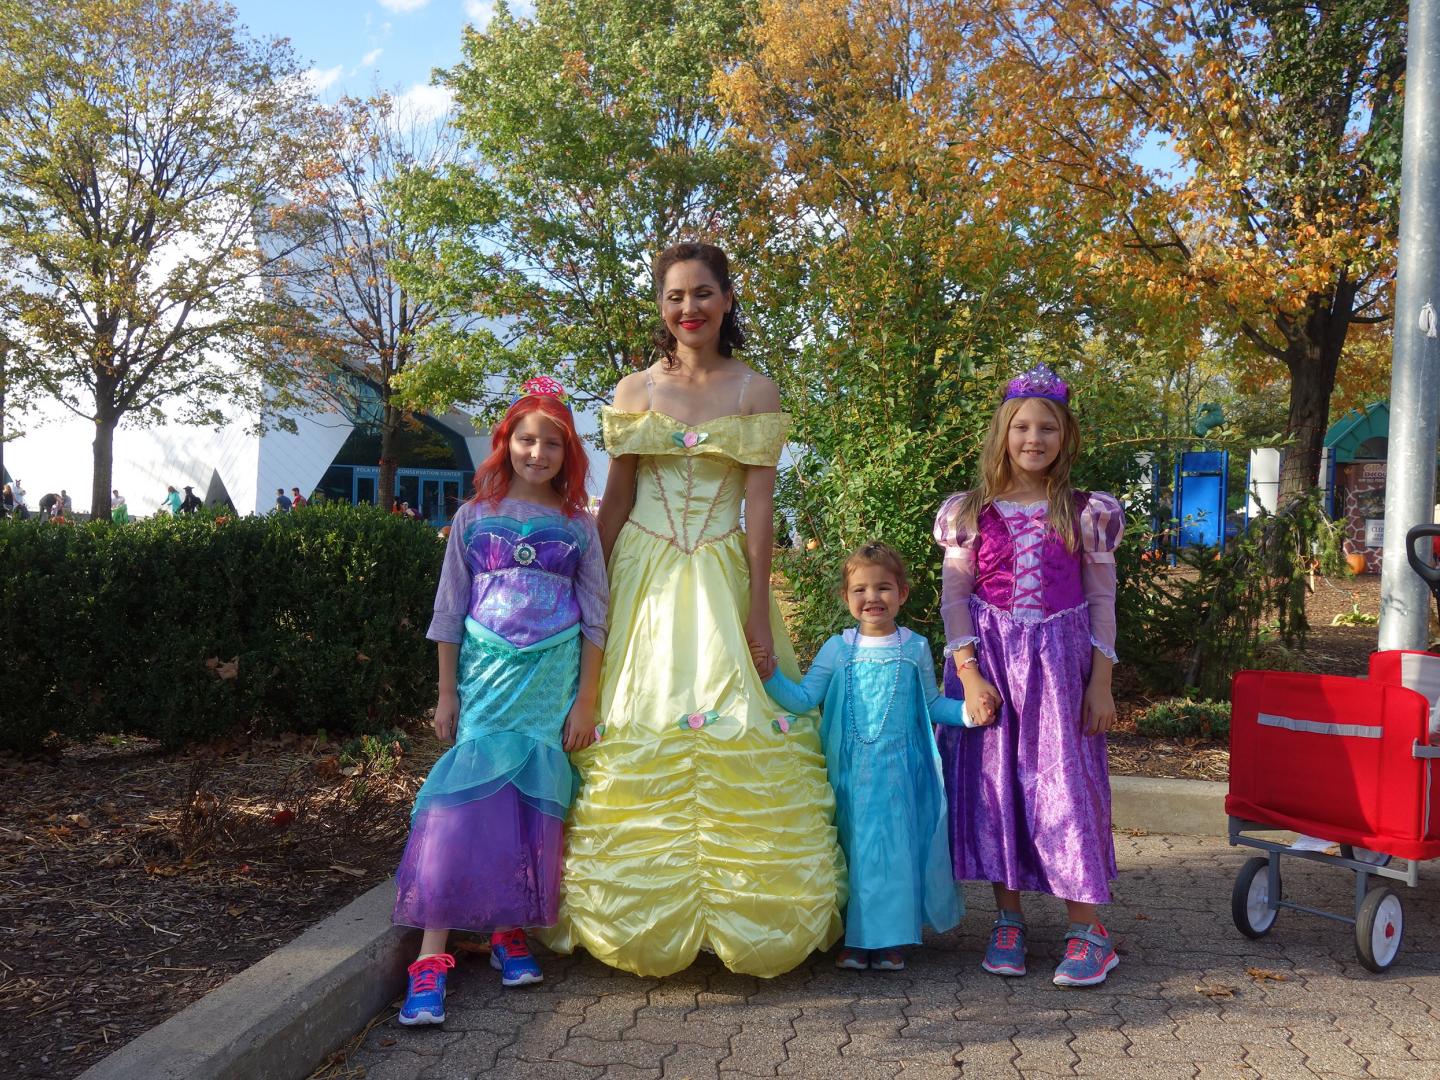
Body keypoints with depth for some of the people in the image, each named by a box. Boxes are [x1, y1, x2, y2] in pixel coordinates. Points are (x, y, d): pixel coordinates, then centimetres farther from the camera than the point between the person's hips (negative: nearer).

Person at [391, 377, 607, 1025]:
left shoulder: (578, 527, 7)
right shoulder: (474, 517, 6)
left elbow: (594, 619, 5)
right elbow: (449, 612, 8)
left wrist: (585, 701, -1)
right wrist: (446, 693, 5)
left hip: (553, 685, 1)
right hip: (487, 678, -1)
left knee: (536, 806, 2)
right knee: (463, 802, -10)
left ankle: (510, 932, 19)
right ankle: (432, 955, -9)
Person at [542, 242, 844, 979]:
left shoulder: (755, 393, 3)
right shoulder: (634, 392, 7)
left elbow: (759, 507, -2)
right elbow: (614, 502, 7)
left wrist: (758, 609, -7)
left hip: (721, 578, -1)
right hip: (641, 578, 1)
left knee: (733, 737, -3)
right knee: (635, 739, 1)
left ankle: (738, 914, 11)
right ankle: (639, 917, 14)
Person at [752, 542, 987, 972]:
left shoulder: (915, 648, 4)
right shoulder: (837, 649, 1)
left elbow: (933, 704, 11)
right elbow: (803, 700, -3)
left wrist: (969, 711, -6)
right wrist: (770, 675, -18)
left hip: (900, 769, 0)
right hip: (850, 770, 0)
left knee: (896, 848, 2)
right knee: (854, 850, 4)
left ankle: (888, 938, 14)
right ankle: (855, 938, 15)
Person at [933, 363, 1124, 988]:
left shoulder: (1086, 513, 4)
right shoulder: (971, 513, 3)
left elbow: (1102, 600, 6)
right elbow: (953, 599, 1)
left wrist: (1101, 683, -1)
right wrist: (969, 676, -9)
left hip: (1060, 662, -1)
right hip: (988, 660, 1)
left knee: (1063, 785, -3)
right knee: (993, 786, 4)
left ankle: (1086, 930, 7)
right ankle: (1008, 922, 17)